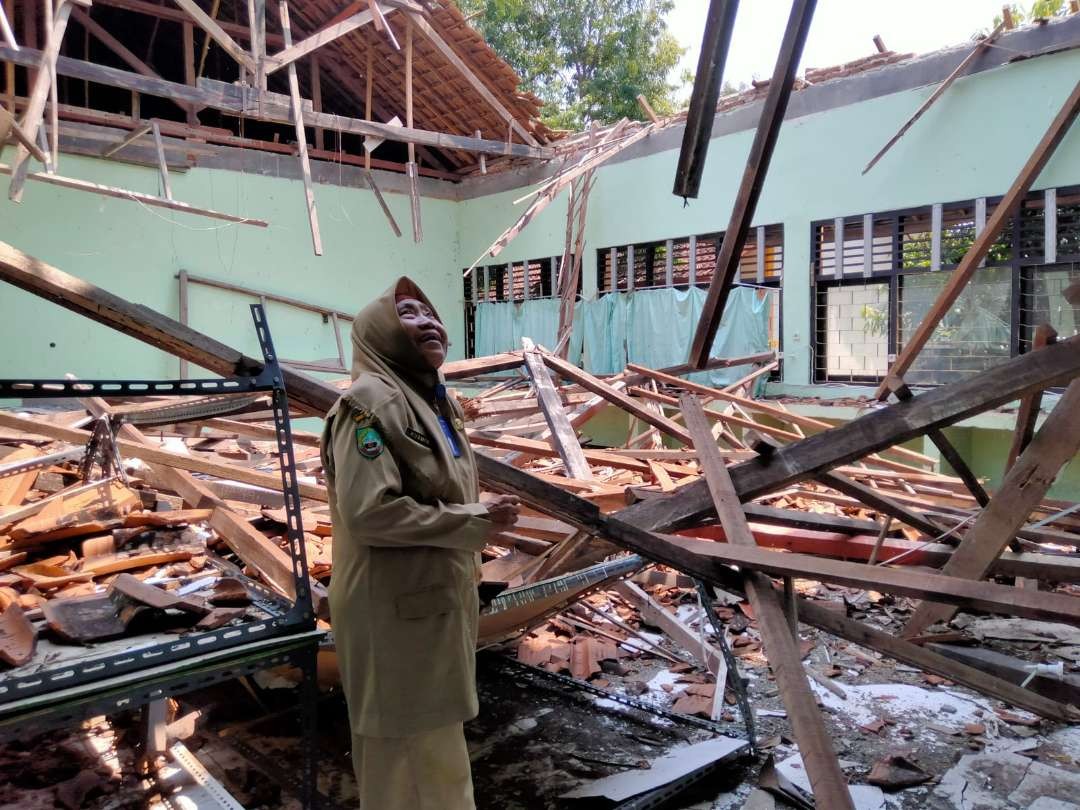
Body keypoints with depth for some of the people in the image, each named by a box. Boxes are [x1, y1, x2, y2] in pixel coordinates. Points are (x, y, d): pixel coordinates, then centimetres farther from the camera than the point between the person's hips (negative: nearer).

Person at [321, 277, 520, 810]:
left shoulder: (434, 400, 13)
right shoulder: (371, 401, -18)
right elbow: (369, 510, -27)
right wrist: (478, 522, -21)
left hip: (438, 596, 9)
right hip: (396, 607, -9)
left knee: (435, 744, 23)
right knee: (411, 748, 5)